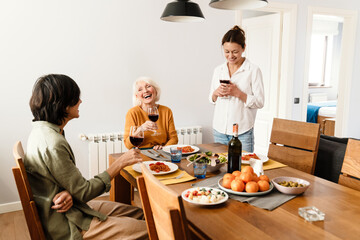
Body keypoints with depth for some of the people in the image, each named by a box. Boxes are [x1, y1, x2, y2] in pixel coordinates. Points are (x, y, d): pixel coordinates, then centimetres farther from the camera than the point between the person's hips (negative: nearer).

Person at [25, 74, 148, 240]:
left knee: (139, 213, 12)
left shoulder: (42, 130, 3)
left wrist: (68, 193, -16)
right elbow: (83, 192, -21)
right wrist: (121, 162, -16)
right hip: (63, 226, -10)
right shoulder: (52, 145, -29)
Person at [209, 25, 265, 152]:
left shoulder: (253, 70, -4)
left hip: (242, 132, -4)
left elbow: (259, 102, -6)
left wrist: (237, 93, -18)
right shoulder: (218, 70, 9)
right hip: (219, 129, 4)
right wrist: (216, 93, -7)